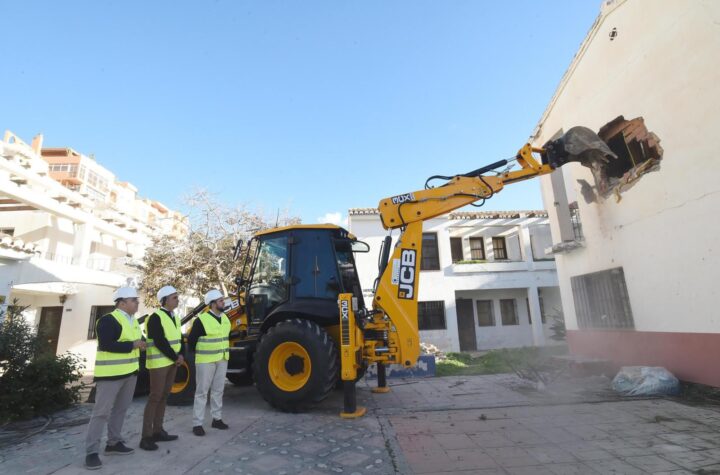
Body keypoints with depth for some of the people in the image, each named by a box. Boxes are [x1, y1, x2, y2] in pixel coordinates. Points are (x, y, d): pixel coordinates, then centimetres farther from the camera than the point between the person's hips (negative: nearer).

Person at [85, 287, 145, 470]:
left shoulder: (133, 321, 12)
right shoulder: (108, 320, -16)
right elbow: (105, 345, -25)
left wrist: (140, 343, 5)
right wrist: (132, 345, -20)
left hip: (130, 372, 9)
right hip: (111, 373, -8)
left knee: (120, 409, 16)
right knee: (101, 412, -1)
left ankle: (113, 443, 29)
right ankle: (91, 452, 9)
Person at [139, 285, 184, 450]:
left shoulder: (175, 317, 11)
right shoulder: (155, 317, -15)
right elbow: (160, 342, -21)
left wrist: (181, 355, -4)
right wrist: (175, 357, -15)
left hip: (172, 361, 8)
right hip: (159, 362, -8)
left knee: (164, 396, 13)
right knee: (155, 397, -4)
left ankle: (157, 431, 23)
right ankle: (146, 437, 5)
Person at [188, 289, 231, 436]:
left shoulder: (224, 318, 5)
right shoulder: (201, 320, -18)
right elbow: (191, 340, -9)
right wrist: (197, 354, 1)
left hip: (222, 360, 7)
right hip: (206, 361, -6)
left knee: (218, 391, 15)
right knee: (202, 392, 3)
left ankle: (217, 419, 27)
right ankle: (197, 424, 14)